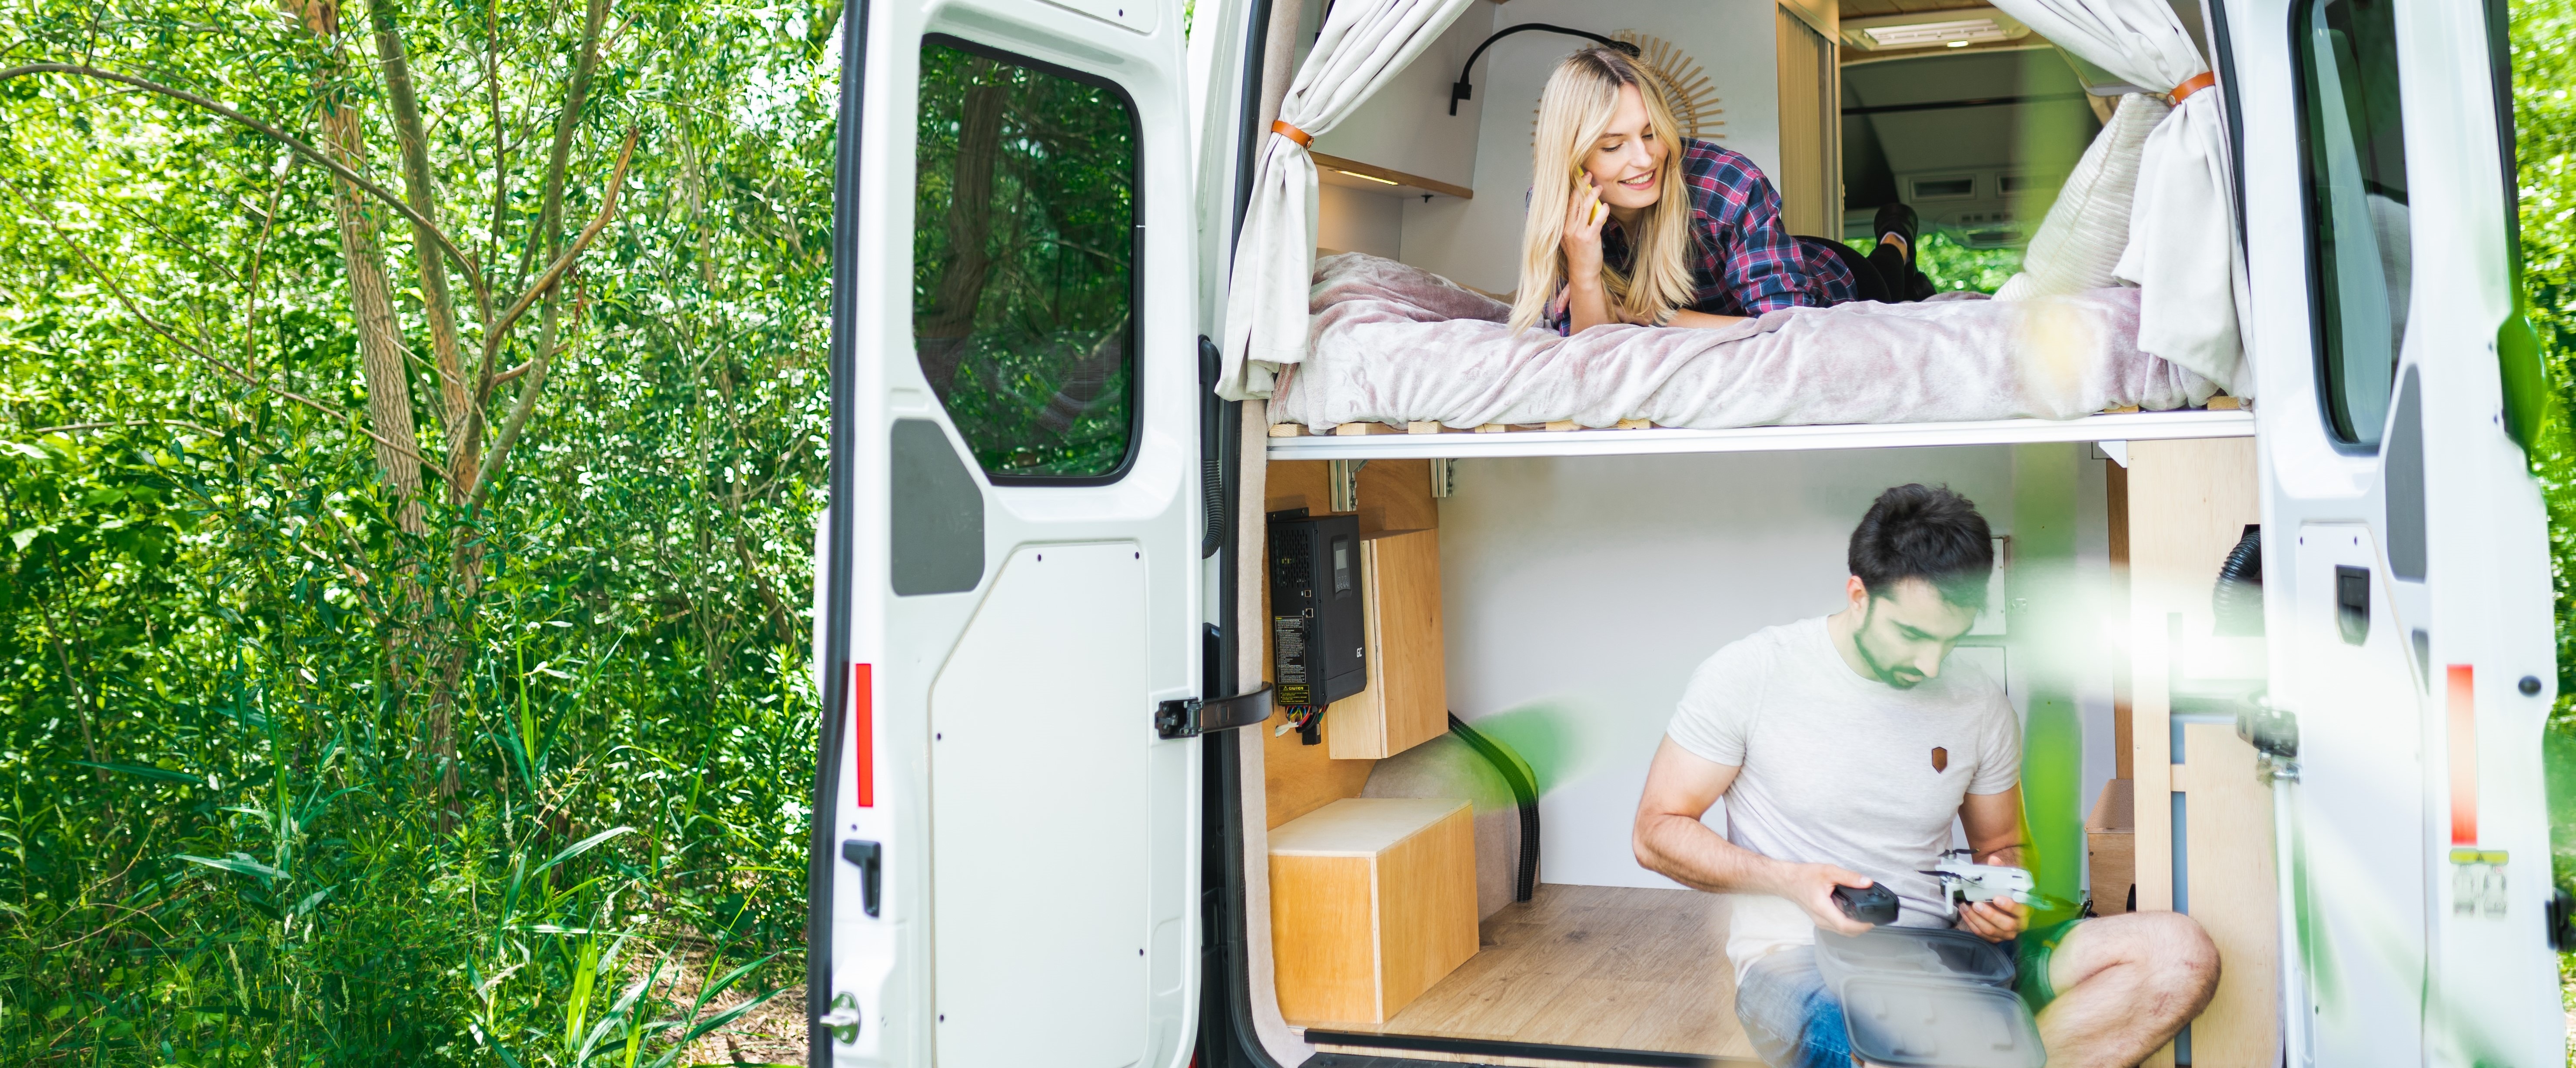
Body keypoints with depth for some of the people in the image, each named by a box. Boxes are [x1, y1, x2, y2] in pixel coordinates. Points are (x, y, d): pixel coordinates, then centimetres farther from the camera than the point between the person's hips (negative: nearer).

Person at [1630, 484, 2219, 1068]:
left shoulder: (1981, 706, 7)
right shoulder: (1750, 675, -5)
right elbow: (1656, 830, -1)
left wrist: (1999, 899, -3)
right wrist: (1792, 881, -16)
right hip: (1798, 956, -4)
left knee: (2180, 953, -18)